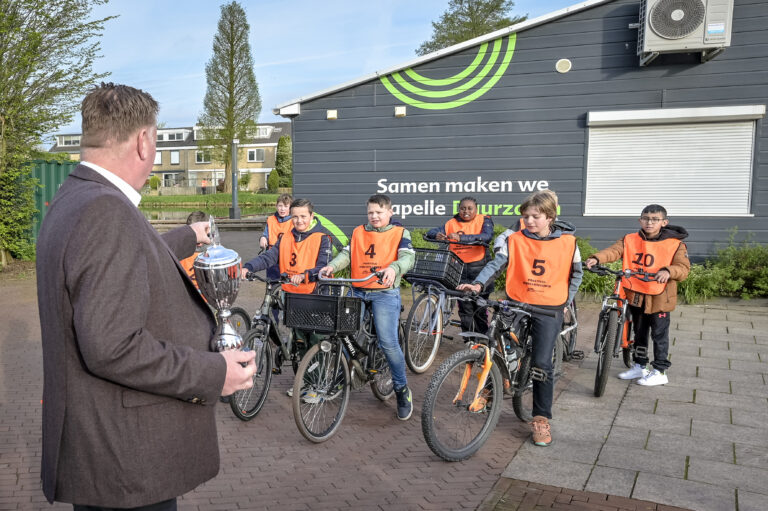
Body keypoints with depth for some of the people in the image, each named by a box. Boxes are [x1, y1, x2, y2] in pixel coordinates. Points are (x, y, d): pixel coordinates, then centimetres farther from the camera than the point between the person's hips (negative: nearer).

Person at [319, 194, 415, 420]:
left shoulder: (399, 233, 5)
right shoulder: (358, 232, 15)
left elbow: (408, 257, -11)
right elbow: (347, 254, 4)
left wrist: (393, 268, -33)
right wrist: (332, 266, -17)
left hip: (385, 293, -4)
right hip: (358, 291, 4)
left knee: (388, 342, -13)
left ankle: (402, 390, 6)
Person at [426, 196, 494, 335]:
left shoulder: (483, 220, 1)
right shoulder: (452, 223, 9)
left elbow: (487, 236, -19)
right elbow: (431, 232, 2)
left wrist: (461, 237, -30)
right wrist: (437, 235, -24)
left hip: (478, 267, -2)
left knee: (479, 307, 5)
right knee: (465, 307, 3)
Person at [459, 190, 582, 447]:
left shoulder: (567, 242, -1)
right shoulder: (514, 240, -3)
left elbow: (575, 274, 12)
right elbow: (495, 263, -10)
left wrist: (566, 301, 9)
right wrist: (478, 283, -26)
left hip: (549, 309, -1)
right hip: (516, 304, 1)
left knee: (542, 363, -4)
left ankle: (541, 419, 10)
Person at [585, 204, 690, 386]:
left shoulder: (674, 244, -6)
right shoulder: (630, 240, 1)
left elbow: (684, 268, -13)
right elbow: (614, 250, -14)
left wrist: (668, 271, -35)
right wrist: (596, 258, -33)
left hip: (659, 297, -4)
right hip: (636, 295, 4)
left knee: (659, 335, 4)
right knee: (639, 333, 18)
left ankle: (660, 372, 18)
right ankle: (639, 367, 33)